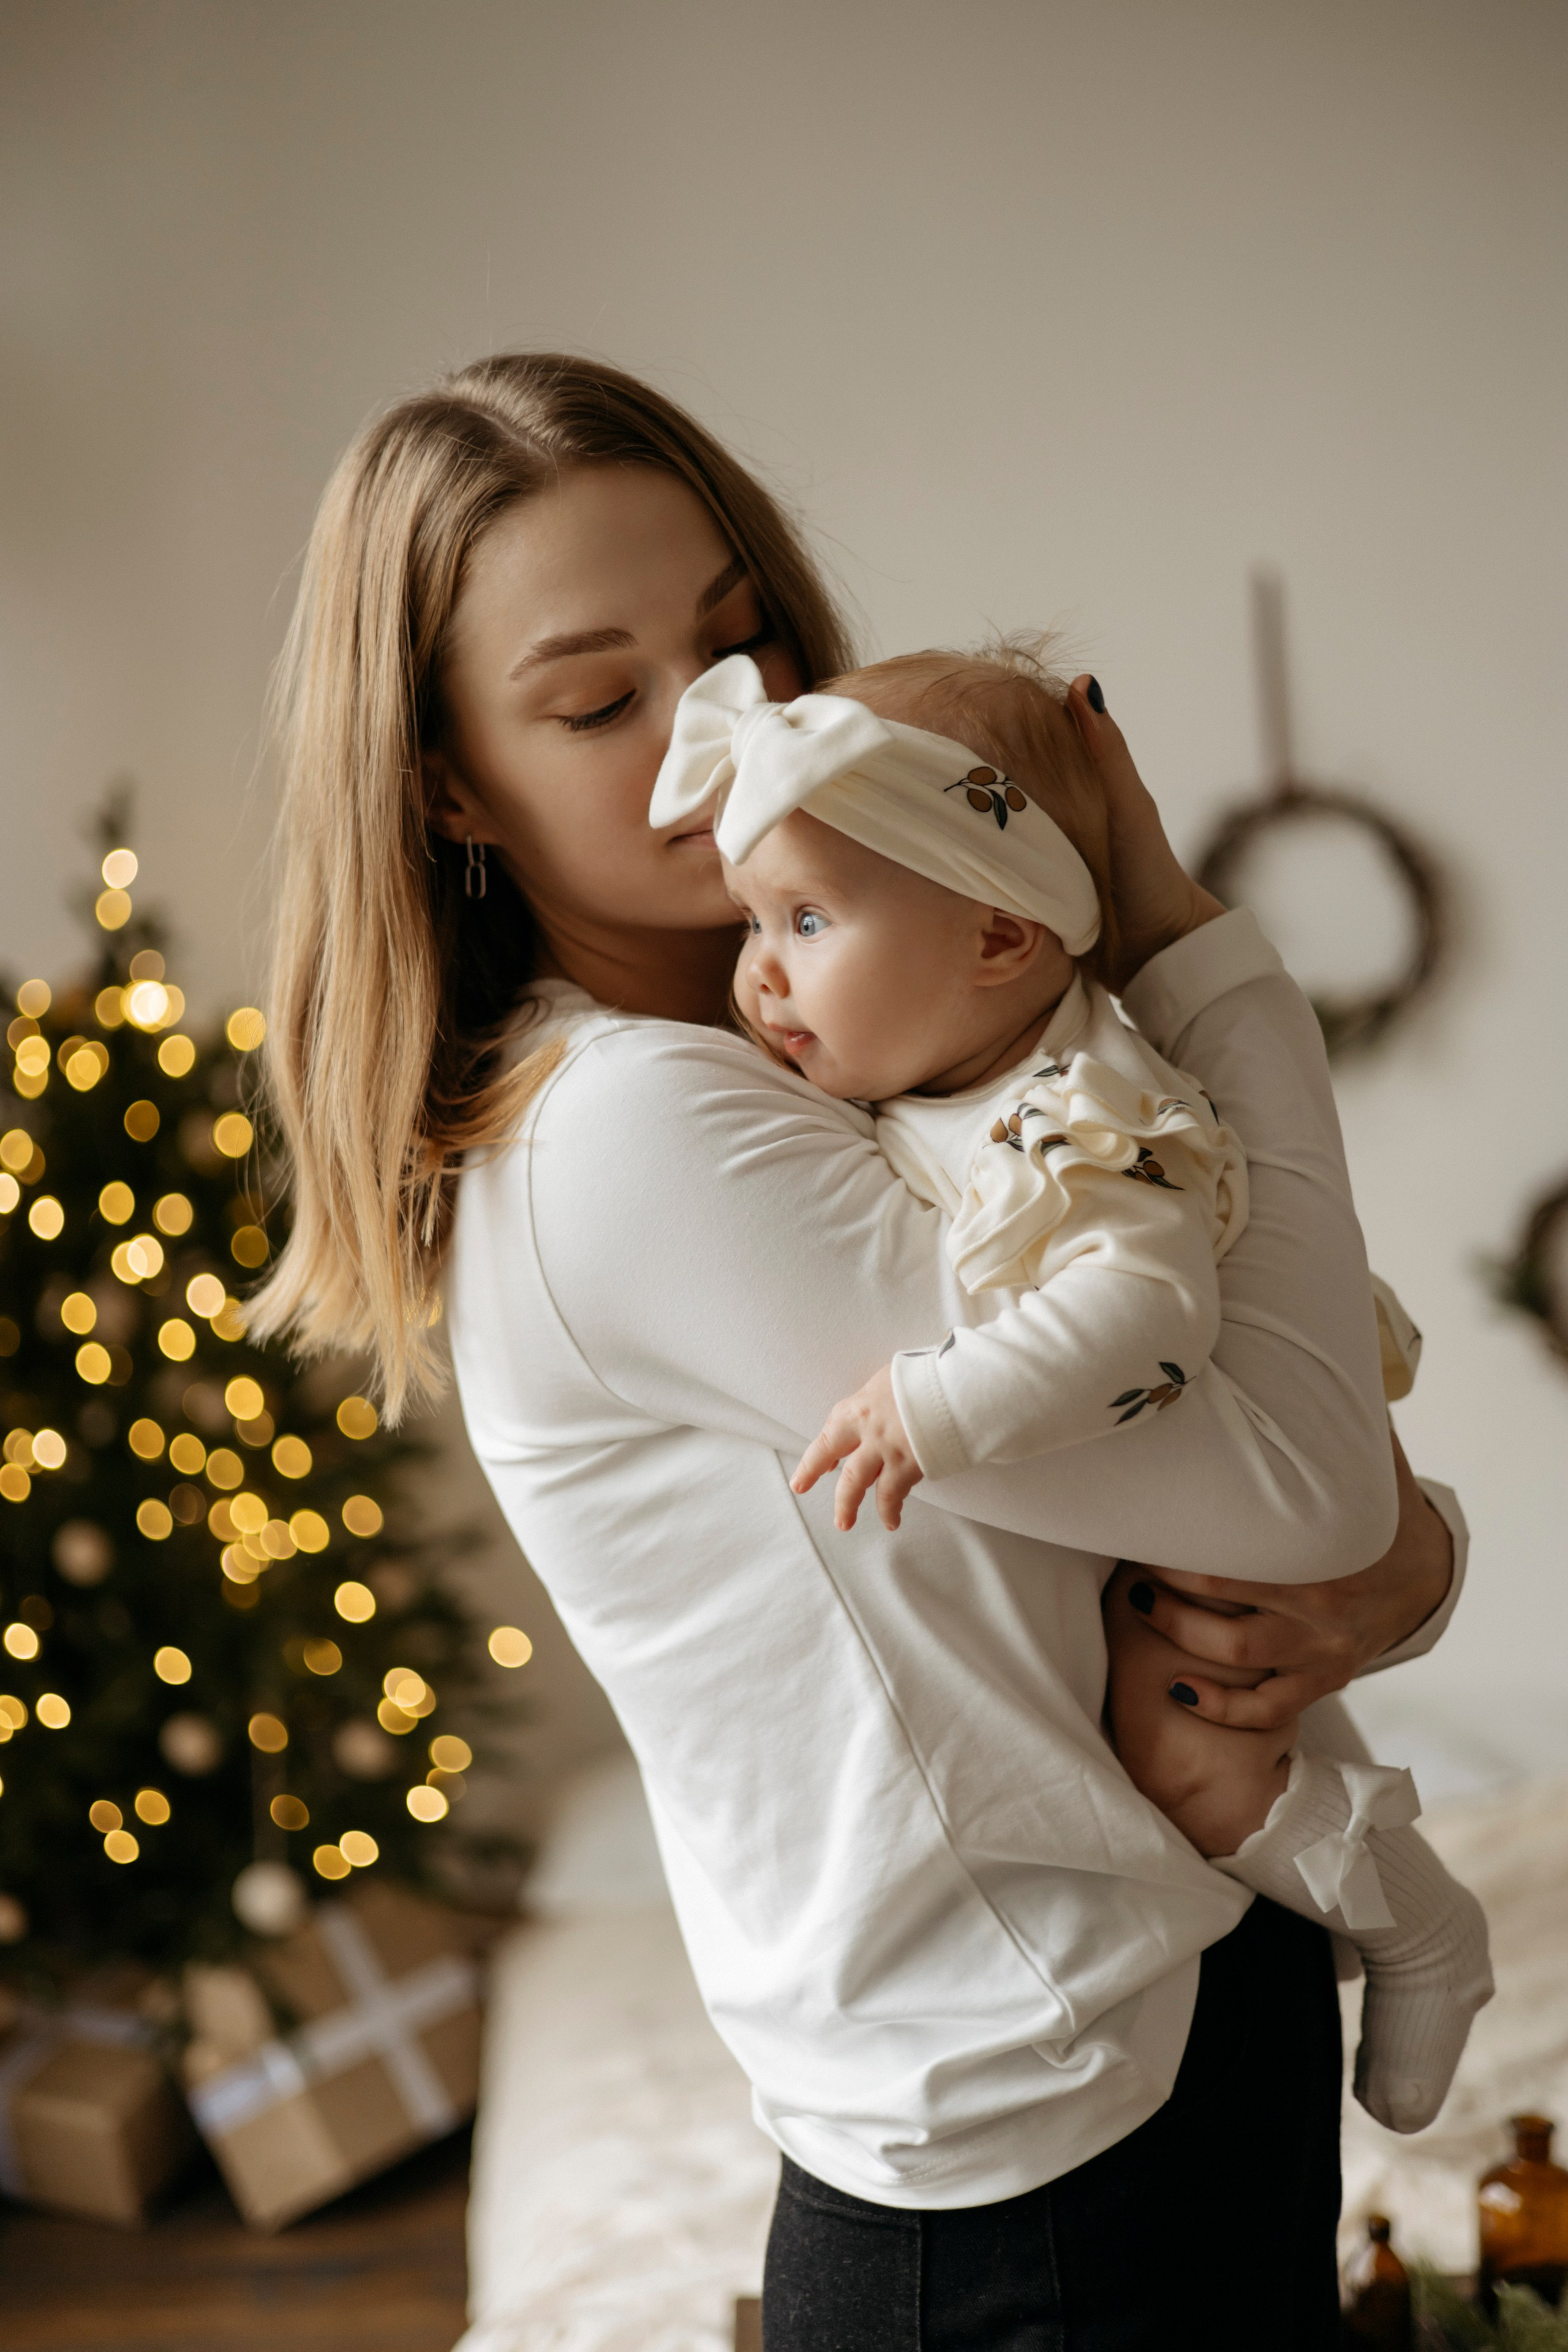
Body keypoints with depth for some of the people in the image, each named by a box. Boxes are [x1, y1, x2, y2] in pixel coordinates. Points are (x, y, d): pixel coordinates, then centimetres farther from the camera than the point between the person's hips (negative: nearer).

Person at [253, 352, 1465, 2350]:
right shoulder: (629, 1136, -23)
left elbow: (1357, 1479, 8)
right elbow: (1297, 1480, -23)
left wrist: (1401, 1559, -16)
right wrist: (1190, 943, -14)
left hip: (1217, 1990, 9)